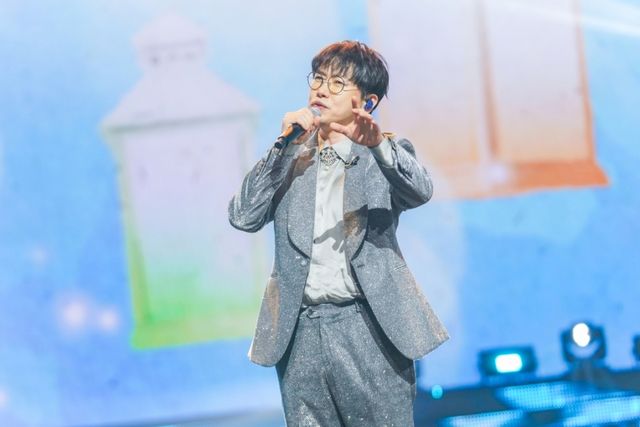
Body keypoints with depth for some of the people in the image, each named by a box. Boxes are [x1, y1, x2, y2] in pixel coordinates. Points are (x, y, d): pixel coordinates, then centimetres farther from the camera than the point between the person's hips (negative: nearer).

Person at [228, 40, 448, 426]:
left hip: (369, 331, -2)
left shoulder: (387, 155, 9)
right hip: (301, 336, 2)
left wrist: (379, 144, -31)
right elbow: (243, 217, 2)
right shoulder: (290, 157, 16)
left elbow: (420, 191, -13)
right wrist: (284, 146, -6)